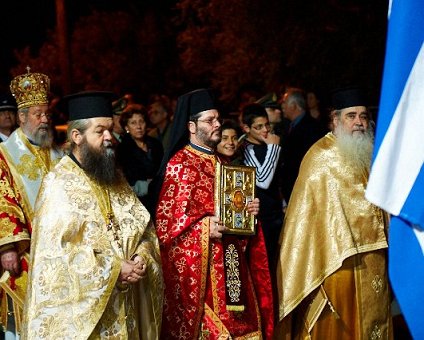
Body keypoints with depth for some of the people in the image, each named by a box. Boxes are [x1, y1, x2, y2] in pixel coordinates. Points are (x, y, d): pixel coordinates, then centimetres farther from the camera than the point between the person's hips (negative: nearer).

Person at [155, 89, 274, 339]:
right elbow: (165, 220, -12)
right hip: (198, 267, -7)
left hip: (231, 265, 7)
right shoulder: (179, 165, -8)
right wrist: (204, 228, -22)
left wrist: (250, 209, 2)